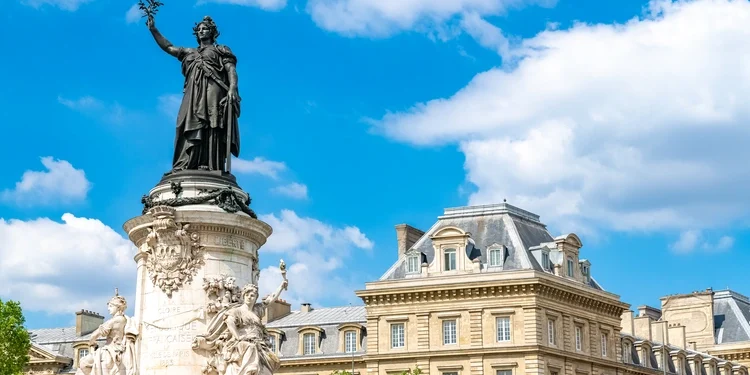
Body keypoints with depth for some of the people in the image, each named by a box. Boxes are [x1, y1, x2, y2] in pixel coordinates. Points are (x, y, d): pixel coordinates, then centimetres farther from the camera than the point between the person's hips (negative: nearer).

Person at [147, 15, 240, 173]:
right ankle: (185, 166, -24)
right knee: (192, 127, -11)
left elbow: (231, 70, 3)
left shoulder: (221, 51, 16)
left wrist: (232, 89, -15)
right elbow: (168, 47, 30)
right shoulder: (190, 53, 31)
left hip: (213, 93, -4)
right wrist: (153, 30, 23)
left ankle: (210, 166, -29)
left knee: (212, 128, -18)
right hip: (194, 95, 5)